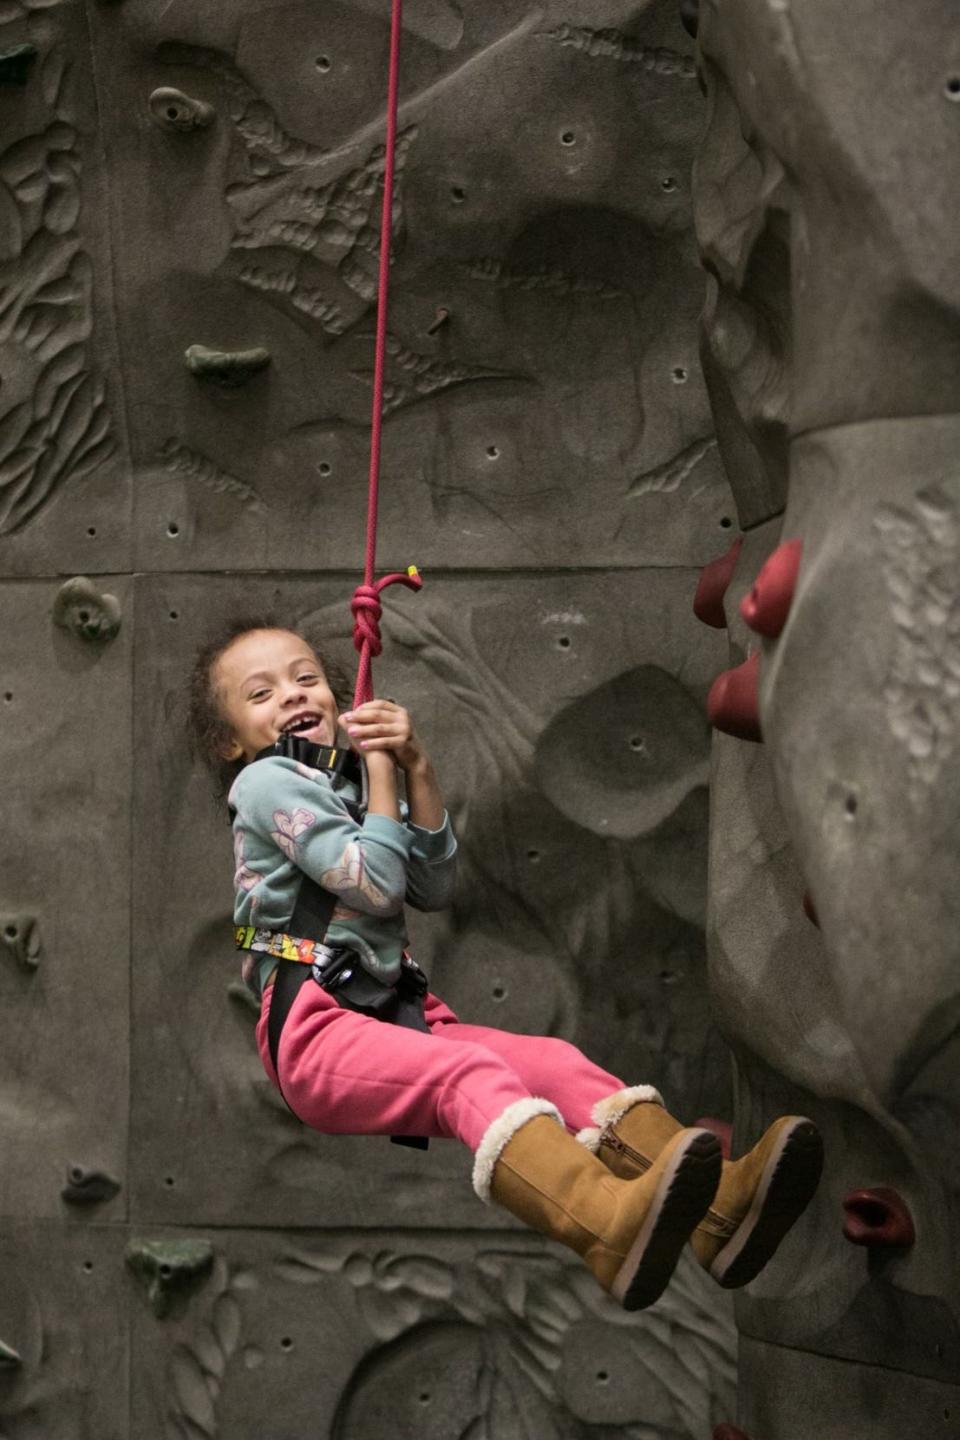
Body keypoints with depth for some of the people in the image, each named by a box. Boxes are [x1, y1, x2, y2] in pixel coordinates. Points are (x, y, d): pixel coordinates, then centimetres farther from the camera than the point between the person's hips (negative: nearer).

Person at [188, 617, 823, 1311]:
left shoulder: (347, 782, 26)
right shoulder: (267, 782, 0)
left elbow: (434, 889, 13)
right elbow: (377, 886, -10)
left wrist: (418, 770, 4)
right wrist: (380, 768, 1)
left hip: (397, 1013, 8)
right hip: (317, 1028, -8)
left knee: (555, 1061, -17)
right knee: (469, 1070, -35)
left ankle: (713, 1207, -41)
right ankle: (608, 1222, -65)